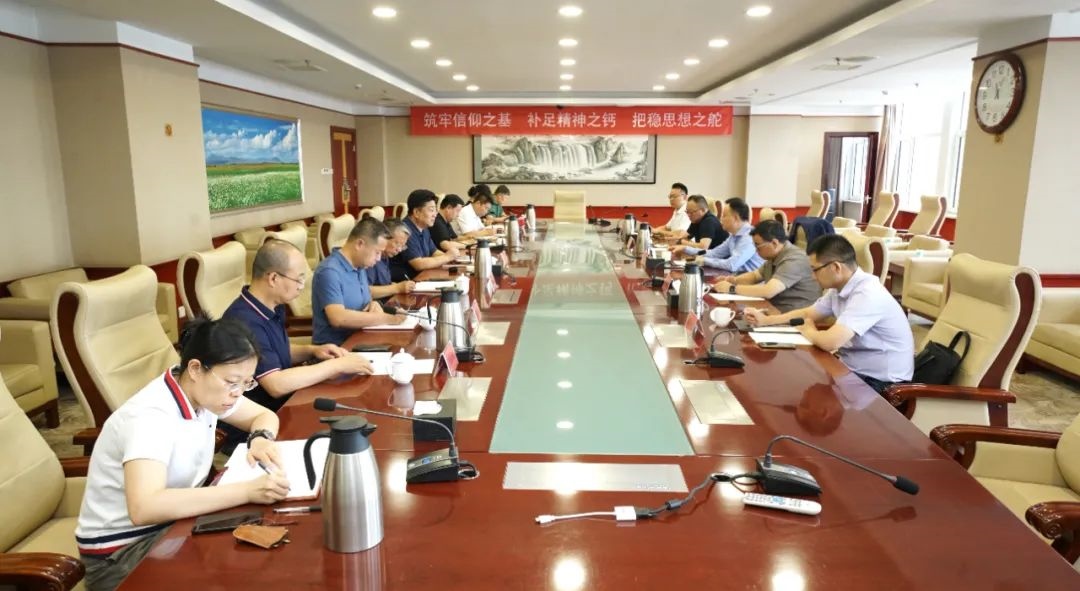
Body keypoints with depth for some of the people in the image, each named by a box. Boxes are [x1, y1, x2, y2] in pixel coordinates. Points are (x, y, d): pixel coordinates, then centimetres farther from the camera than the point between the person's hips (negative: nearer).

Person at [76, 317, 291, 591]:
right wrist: (247, 491, -45)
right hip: (120, 550, -7)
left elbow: (264, 415, 9)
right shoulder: (151, 417, -29)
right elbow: (144, 508, -43)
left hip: (171, 524, 7)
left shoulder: (204, 391, -6)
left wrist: (260, 439, -14)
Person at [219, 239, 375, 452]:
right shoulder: (244, 321, -25)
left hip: (280, 409, 9)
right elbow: (276, 384, -31)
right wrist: (337, 366, -24)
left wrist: (312, 351, 1)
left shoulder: (271, 308, 4)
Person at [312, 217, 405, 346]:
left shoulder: (360, 267, 9)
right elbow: (338, 318, -28)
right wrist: (386, 318, -22)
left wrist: (374, 305, -2)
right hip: (335, 347, -8)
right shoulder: (329, 271, -18)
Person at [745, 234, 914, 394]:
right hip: (853, 369, 8)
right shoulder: (840, 287, 1)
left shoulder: (867, 294, -27)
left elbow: (830, 341, -35)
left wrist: (807, 330, -13)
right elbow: (808, 313, 17)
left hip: (878, 381, -8)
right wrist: (766, 320, 6)